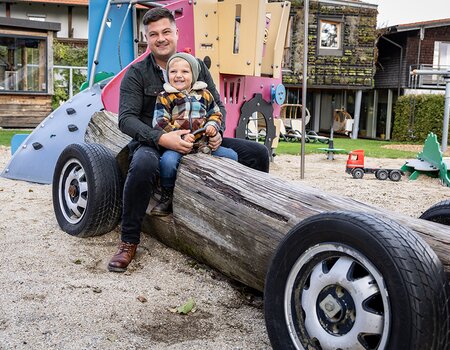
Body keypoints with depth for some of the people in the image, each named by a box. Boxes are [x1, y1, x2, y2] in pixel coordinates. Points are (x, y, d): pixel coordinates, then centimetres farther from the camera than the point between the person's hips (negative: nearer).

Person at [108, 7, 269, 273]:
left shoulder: (197, 66, 12)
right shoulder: (137, 73, 0)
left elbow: (218, 105, 12)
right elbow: (127, 119, -11)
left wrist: (217, 131, -11)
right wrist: (161, 138, -28)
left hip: (198, 141, 4)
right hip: (153, 142, -4)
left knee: (257, 153, -10)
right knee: (144, 165, -42)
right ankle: (128, 242, -21)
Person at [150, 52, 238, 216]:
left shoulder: (204, 94, 13)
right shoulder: (164, 97, 1)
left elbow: (215, 113, 22)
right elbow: (160, 123, -6)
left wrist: (212, 125, -2)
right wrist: (180, 136, -19)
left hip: (203, 143, 4)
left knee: (231, 155, -7)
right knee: (168, 160, -34)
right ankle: (166, 199, -9)